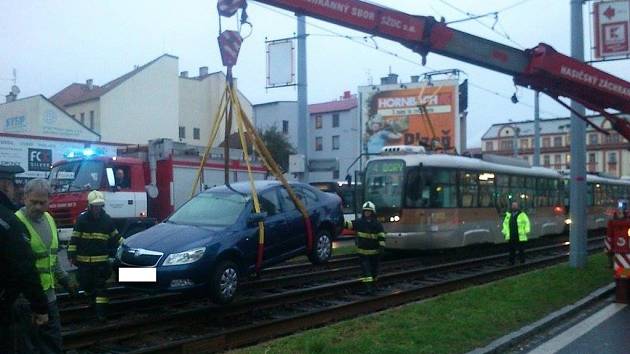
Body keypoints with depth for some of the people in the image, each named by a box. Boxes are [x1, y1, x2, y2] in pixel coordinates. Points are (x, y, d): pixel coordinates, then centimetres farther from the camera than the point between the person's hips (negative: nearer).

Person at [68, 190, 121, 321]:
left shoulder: (107, 219, 2)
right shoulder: (82, 219, -6)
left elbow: (115, 236, 15)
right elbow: (74, 238, -3)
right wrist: (72, 255, -7)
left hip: (102, 260, 0)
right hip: (84, 260, 0)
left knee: (101, 286, -1)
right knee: (85, 284, 8)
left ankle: (101, 311, 2)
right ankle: (95, 297, 38)